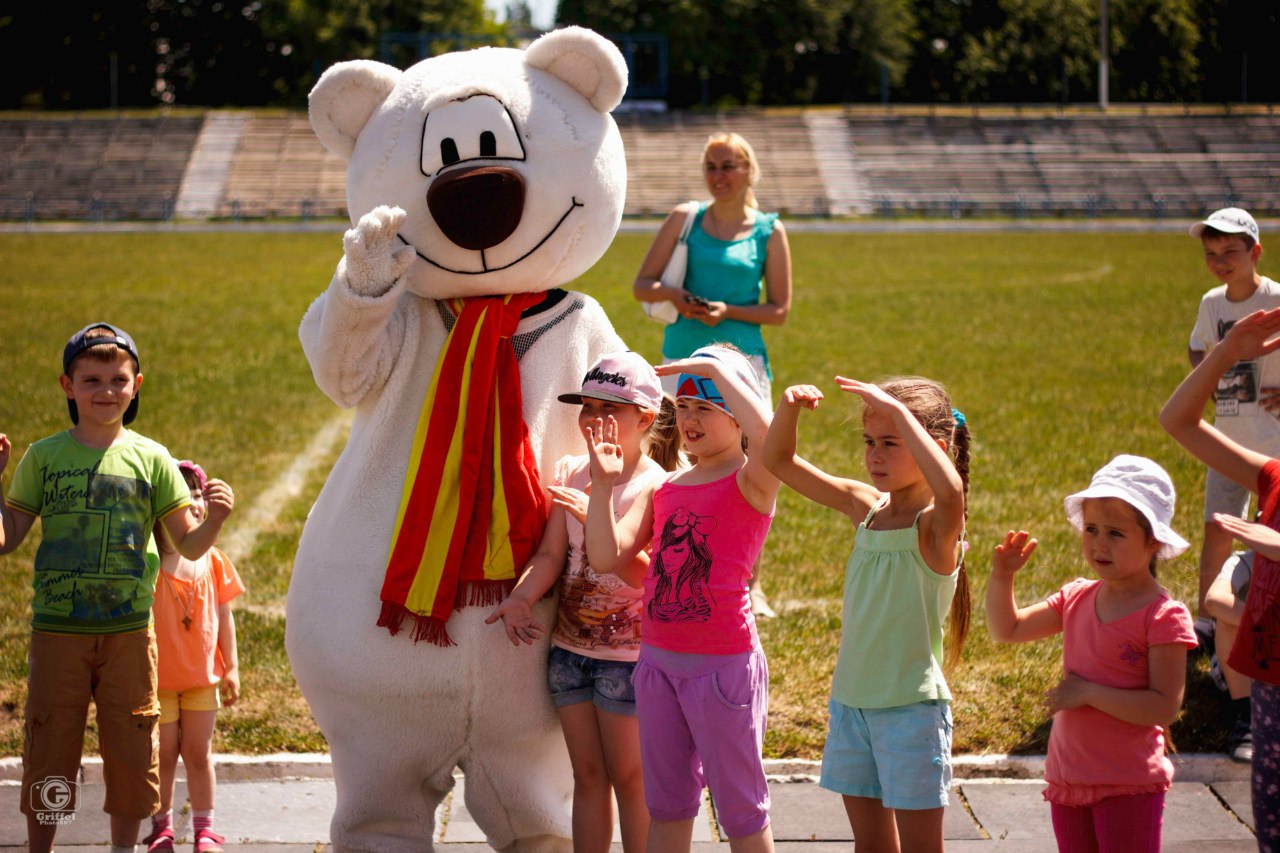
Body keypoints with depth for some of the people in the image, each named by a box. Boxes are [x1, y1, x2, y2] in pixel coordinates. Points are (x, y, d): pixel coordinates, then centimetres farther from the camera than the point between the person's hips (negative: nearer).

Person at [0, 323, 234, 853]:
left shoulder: (150, 458, 3)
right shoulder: (43, 458, 4)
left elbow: (189, 546, 3)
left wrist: (214, 519, -18)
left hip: (129, 630, 1)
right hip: (58, 629, 0)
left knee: (130, 750, 6)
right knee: (48, 750, 3)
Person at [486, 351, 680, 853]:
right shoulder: (569, 474, 4)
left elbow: (649, 575, -23)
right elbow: (551, 554, -1)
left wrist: (595, 515, -30)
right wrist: (522, 596, -20)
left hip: (629, 654, -5)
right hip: (570, 647, 5)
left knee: (629, 778, 4)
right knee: (587, 774, 13)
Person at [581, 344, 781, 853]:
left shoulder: (751, 482, -8)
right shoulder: (663, 490, 10)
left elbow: (768, 434, -33)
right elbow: (606, 557, 0)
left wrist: (716, 367, -23)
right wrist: (603, 484, -10)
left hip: (722, 662, -6)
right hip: (657, 659, 6)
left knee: (739, 808, 5)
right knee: (666, 804, 17)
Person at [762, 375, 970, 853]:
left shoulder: (935, 525, -15)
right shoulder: (865, 506, 4)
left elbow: (950, 491, -41)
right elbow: (778, 460, 9)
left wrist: (898, 411, -36)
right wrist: (790, 407, -11)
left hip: (912, 705, -6)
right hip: (851, 700, 6)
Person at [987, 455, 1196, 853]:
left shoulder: (1164, 617, -15)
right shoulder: (1076, 599, 6)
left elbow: (1164, 706, -21)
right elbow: (1007, 629, 13)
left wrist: (1088, 693, -21)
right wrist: (1002, 575, -3)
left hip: (1129, 785, -7)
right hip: (1068, 776, 7)